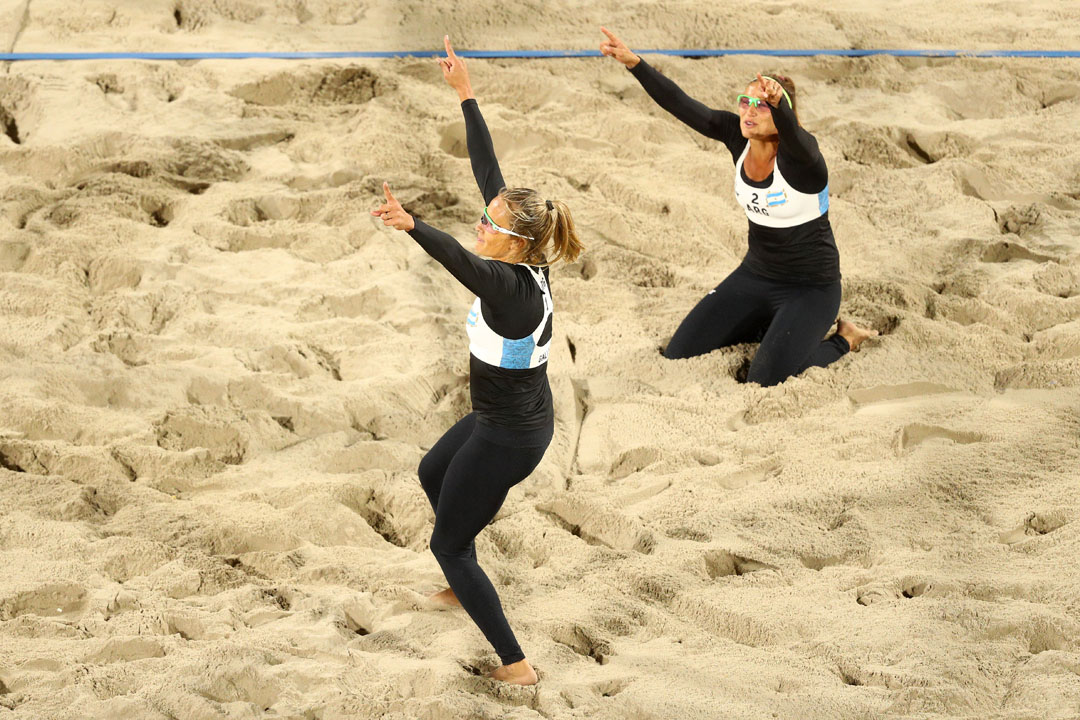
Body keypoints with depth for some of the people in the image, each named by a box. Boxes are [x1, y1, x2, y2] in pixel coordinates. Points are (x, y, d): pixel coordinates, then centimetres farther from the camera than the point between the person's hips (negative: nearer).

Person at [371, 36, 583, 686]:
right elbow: (489, 171, -6)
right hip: (521, 418, 10)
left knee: (449, 544, 5)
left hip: (507, 435, -10)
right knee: (433, 473, 33)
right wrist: (466, 95, -3)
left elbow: (462, 262, -54)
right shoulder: (524, 266, -9)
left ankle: (516, 665, 7)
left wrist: (412, 227, -70)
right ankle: (465, 588, 51)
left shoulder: (511, 288, -32)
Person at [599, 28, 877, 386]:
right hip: (755, 275, 7)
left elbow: (792, 135, -51)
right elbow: (680, 105, -18)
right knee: (678, 355, 1)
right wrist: (633, 62, -32)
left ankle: (843, 340, 8)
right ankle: (768, 327, 24)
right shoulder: (737, 136, -10)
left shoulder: (798, 154, -26)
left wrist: (777, 101, -73)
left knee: (764, 381, -21)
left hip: (810, 287, -6)